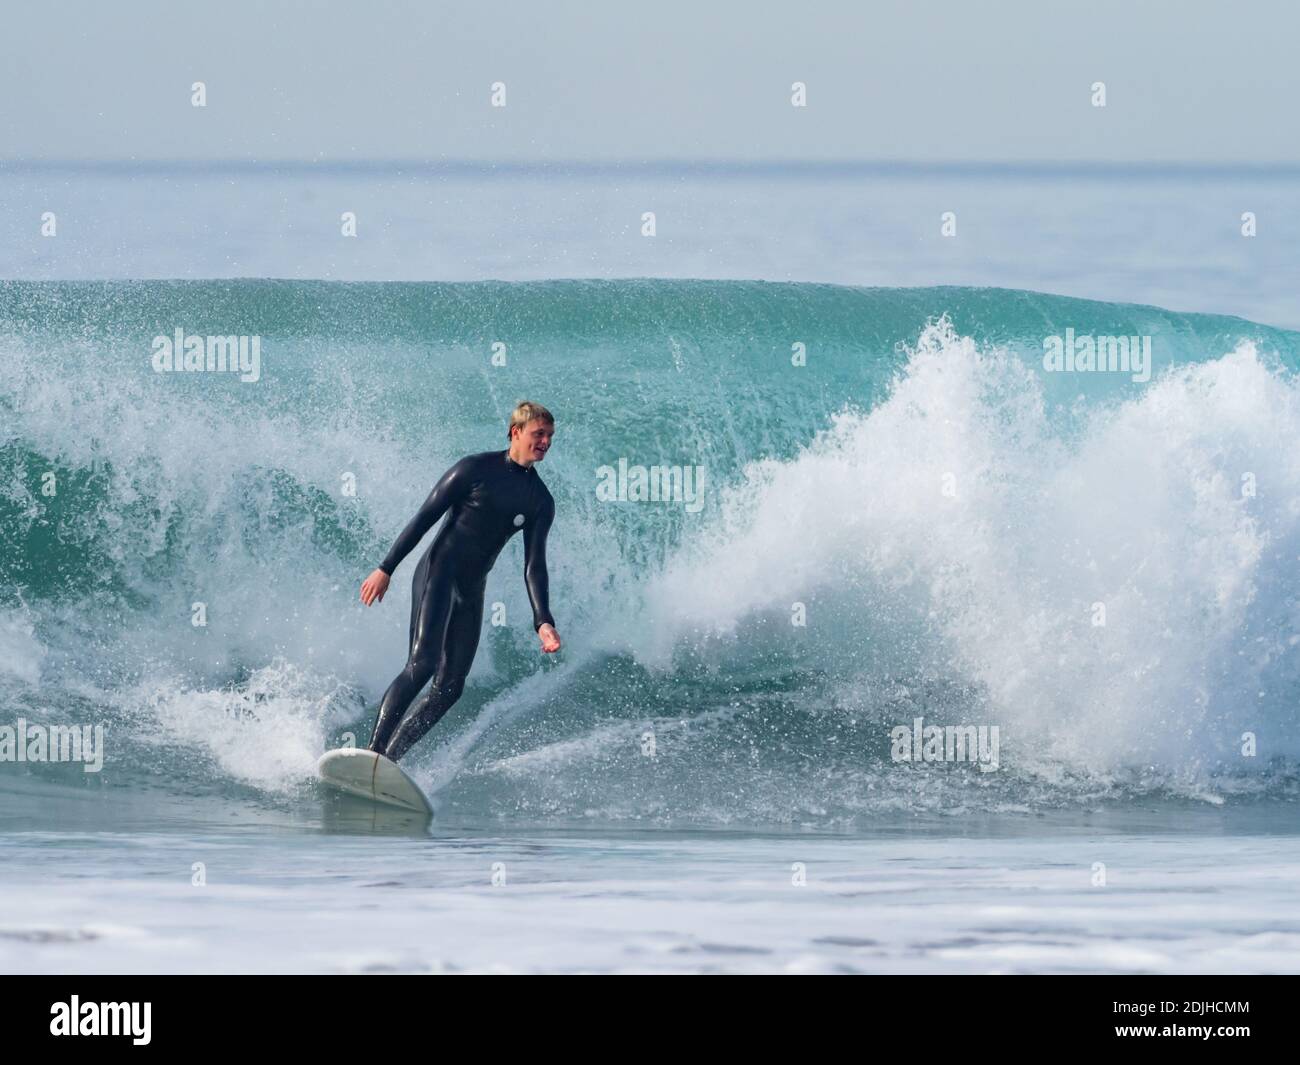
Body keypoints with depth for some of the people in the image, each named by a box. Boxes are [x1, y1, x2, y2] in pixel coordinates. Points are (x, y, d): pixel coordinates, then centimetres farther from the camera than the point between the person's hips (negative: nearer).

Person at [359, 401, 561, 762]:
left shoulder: (540, 501, 11)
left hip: (471, 591, 6)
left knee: (449, 688, -4)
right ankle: (373, 752, -26)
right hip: (438, 572, -6)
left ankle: (389, 758, -1)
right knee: (423, 662, -23)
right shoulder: (475, 469, -2)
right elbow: (424, 518, -2)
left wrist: (543, 622, -8)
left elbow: (534, 566, 7)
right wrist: (386, 569, -7)